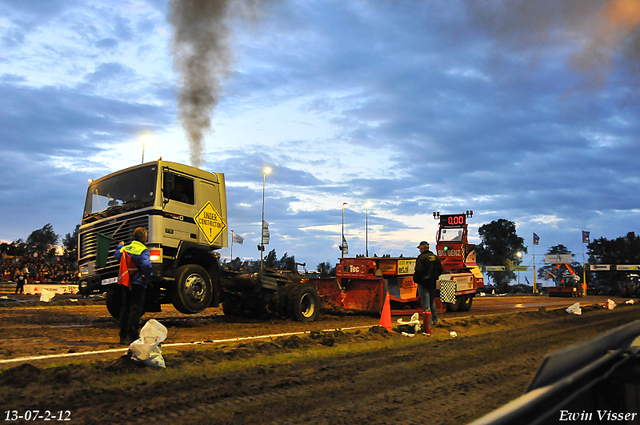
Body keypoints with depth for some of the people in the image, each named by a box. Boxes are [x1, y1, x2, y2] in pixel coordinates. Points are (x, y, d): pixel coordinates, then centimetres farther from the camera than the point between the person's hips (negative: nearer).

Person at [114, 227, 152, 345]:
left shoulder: (125, 248, 7)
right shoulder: (143, 250, -14)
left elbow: (117, 255, 28)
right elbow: (146, 265, -29)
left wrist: (120, 246, 47)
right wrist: (147, 277, -11)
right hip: (138, 283, -7)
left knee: (125, 309, 14)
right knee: (135, 311, -2)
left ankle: (123, 336, 19)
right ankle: (132, 337, -1)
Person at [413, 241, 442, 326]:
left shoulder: (421, 257, -15)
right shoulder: (435, 257, 8)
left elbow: (418, 271, -20)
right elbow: (440, 269, 11)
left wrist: (415, 279, -4)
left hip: (423, 283, -7)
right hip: (433, 283, 7)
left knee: (426, 303, -4)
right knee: (432, 301, 19)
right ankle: (434, 319, 24)